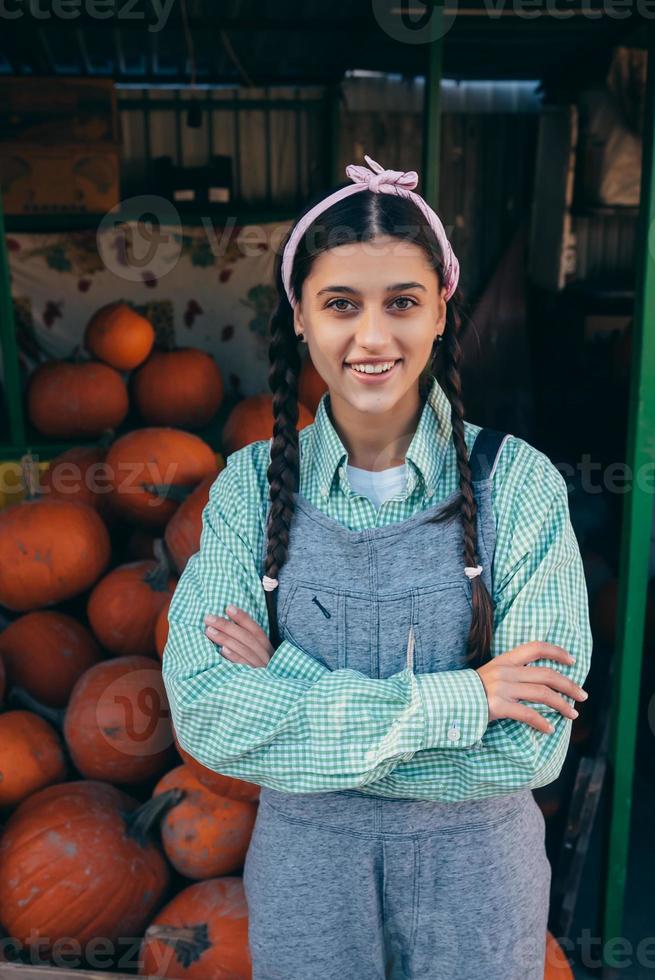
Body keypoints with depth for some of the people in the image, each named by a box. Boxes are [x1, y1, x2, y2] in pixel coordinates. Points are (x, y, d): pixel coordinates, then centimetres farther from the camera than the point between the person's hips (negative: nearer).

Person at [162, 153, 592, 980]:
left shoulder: (518, 484, -16)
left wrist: (288, 689, -21)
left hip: (472, 860, 0)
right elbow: (203, 715, -19)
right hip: (305, 865, 1)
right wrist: (451, 701, -24)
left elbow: (532, 745, -19)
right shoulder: (251, 485, -11)